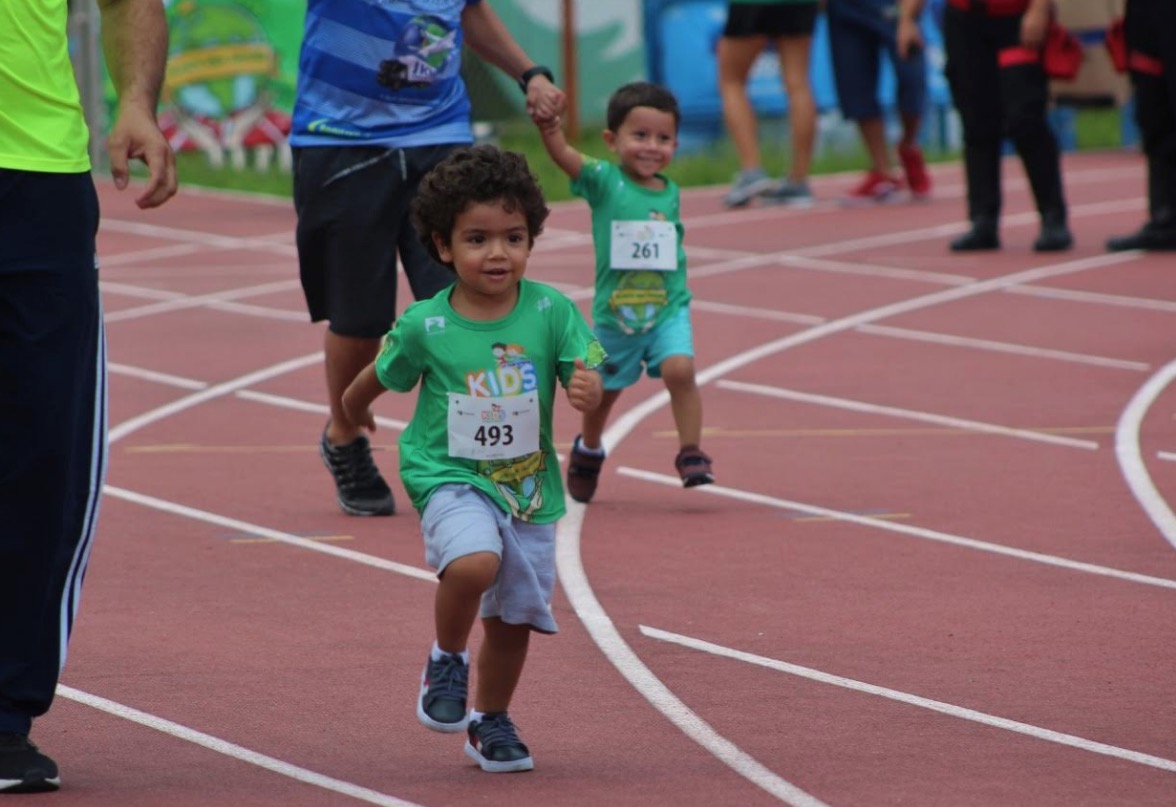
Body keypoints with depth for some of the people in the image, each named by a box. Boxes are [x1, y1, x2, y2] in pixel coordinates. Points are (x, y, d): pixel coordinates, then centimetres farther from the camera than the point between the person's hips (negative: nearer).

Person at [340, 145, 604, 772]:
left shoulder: (551, 311, -8)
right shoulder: (425, 326, -10)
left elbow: (586, 378, -10)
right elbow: (380, 378, 8)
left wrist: (587, 389, -32)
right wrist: (352, 411, 23)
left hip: (530, 486, 3)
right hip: (451, 478, -3)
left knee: (513, 617, 11)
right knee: (474, 562, -32)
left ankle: (489, 721, 35)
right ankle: (446, 662, -5)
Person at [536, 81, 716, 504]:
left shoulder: (671, 192, 2)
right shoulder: (604, 181, -11)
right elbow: (563, 154, -28)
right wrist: (548, 123, -46)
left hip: (668, 307, 1)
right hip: (613, 311, -1)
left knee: (679, 369, -24)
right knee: (603, 389, 17)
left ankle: (691, 454, -13)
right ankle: (588, 450, 45)